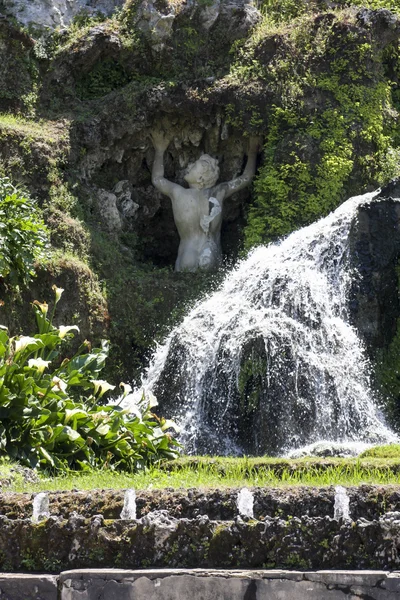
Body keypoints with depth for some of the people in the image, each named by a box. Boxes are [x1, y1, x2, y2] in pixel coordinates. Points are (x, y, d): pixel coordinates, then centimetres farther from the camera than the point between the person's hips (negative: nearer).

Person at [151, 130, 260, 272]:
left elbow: (157, 179, 18)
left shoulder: (178, 194, -5)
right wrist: (252, 151, 31)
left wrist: (160, 150, 30)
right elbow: (246, 177, 16)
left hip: (187, 262, -2)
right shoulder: (219, 193, -2)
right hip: (213, 263, 2)